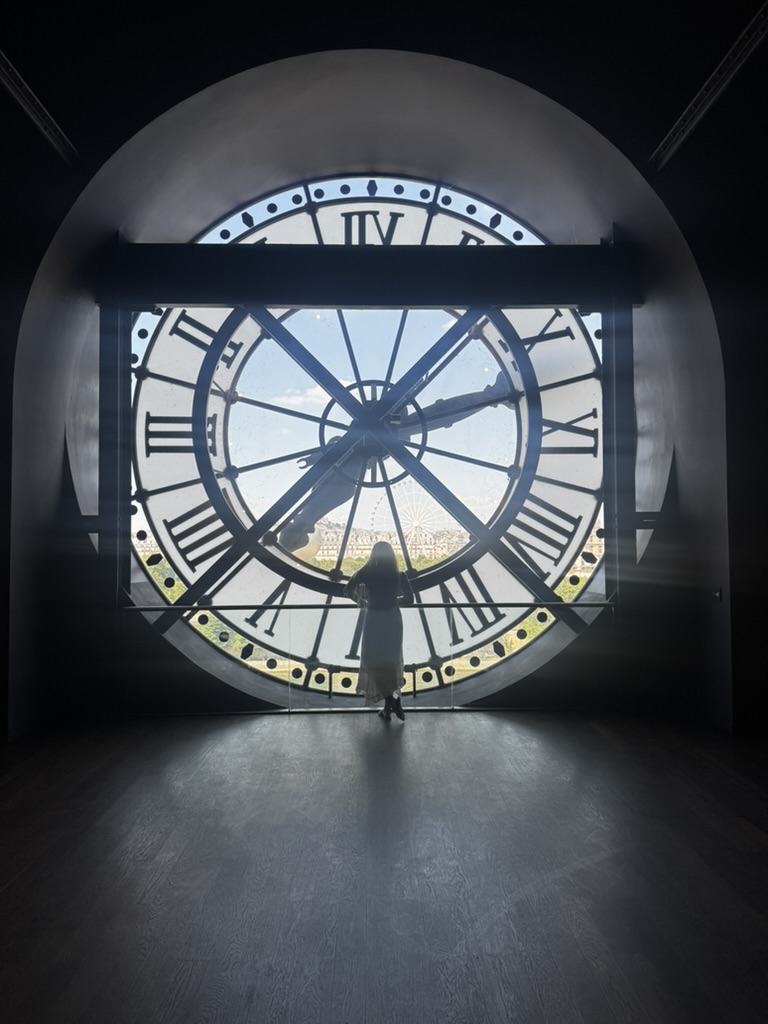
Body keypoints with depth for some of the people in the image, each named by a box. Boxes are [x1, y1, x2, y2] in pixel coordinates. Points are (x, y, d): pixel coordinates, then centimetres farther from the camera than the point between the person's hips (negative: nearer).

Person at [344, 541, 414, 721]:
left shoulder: (366, 572, -6)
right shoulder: (399, 575, -3)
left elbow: (348, 591, 0)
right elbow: (409, 599, -1)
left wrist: (362, 602, 15)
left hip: (374, 620, -2)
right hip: (393, 620, 2)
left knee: (374, 661, 8)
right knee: (391, 660, 15)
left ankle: (391, 700, 1)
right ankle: (392, 700, 16)